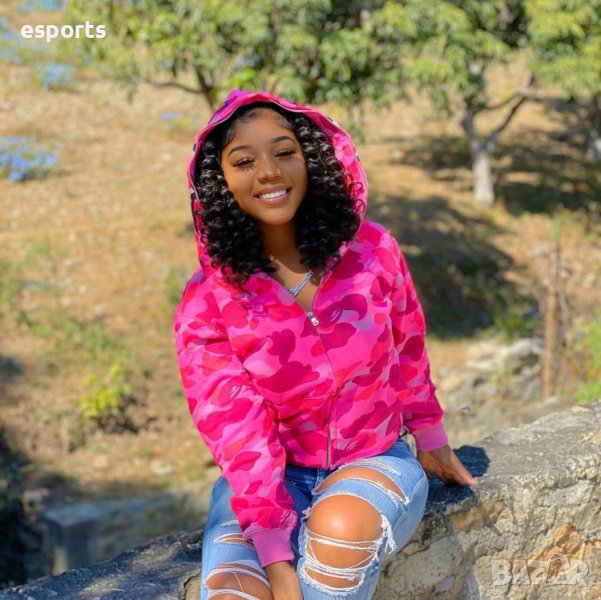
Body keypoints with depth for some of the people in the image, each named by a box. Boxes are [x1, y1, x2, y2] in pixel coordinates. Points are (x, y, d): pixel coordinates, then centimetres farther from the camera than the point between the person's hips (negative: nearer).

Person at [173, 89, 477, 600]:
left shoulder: (372, 249, -9)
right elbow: (240, 438, -17)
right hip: (267, 480, -1)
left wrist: (430, 440, 21)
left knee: (340, 526, -34)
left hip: (374, 462, 1)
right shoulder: (205, 305, -14)